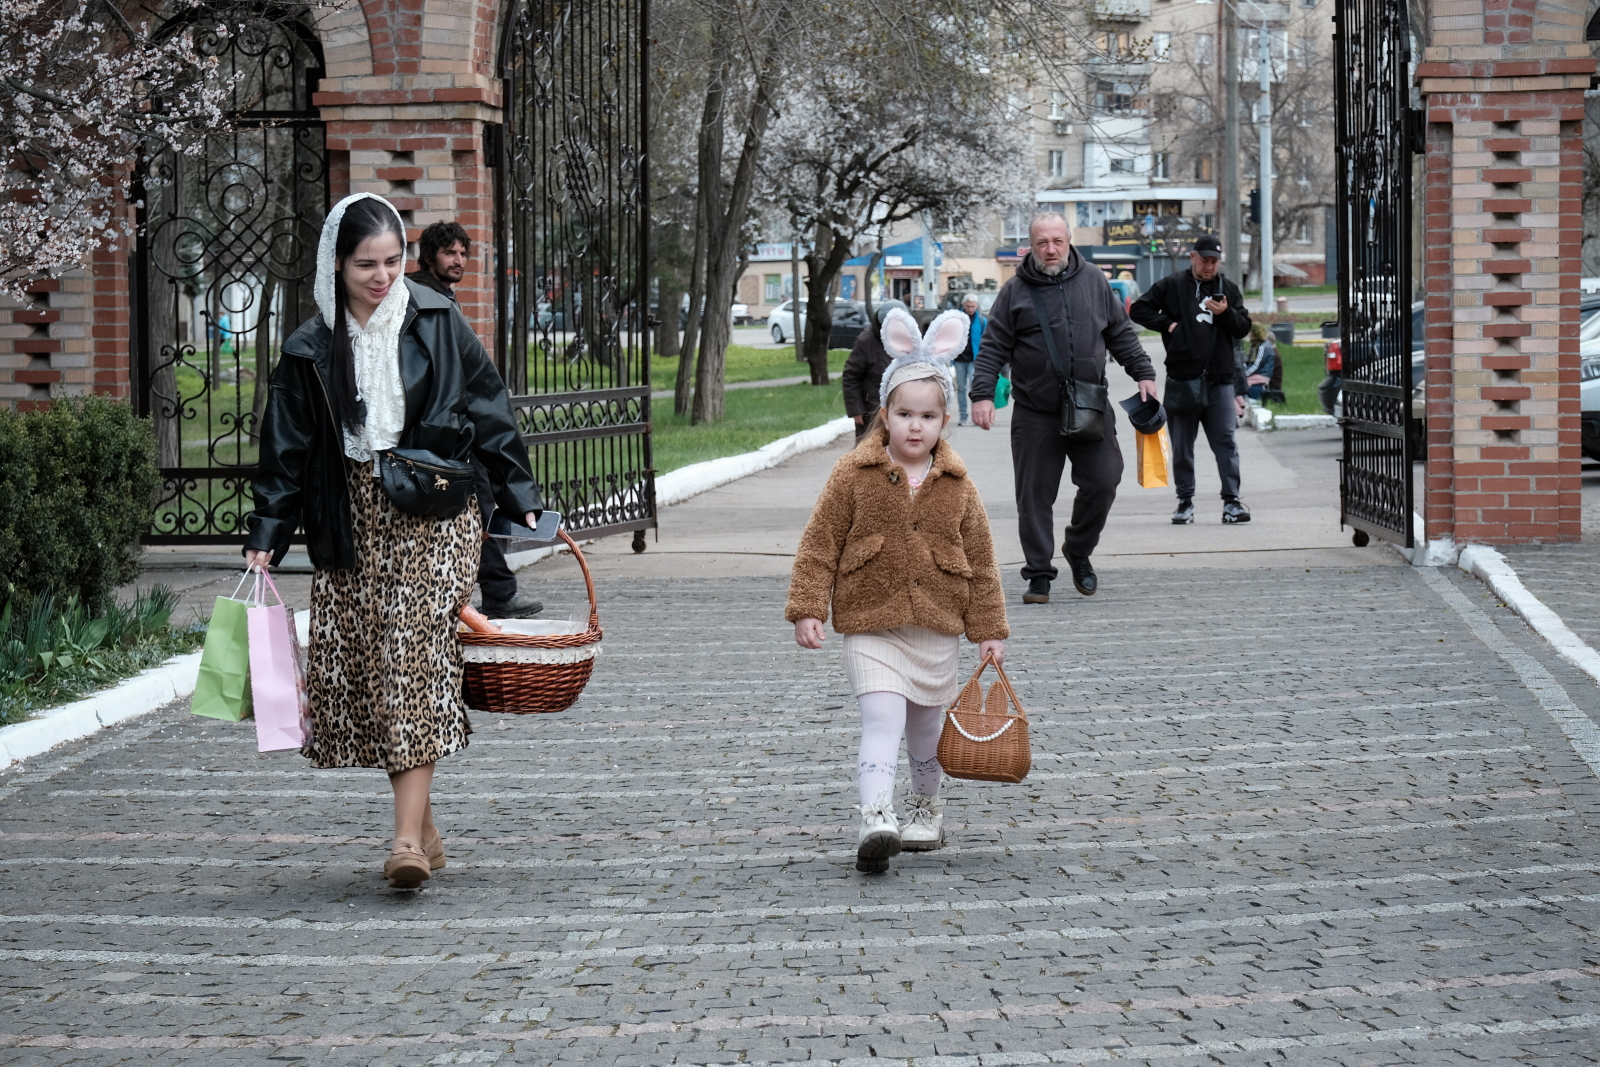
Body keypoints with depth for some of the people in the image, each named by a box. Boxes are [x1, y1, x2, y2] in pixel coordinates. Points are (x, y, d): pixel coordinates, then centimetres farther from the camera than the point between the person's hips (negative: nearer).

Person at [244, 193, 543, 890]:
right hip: (353, 520, 3)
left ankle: (408, 835, -18)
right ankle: (423, 828, 14)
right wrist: (267, 536, 1)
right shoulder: (312, 350, 5)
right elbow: (287, 449, 7)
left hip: (434, 513, -3)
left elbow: (488, 413, 6)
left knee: (415, 656, -14)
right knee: (358, 668, 1)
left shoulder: (438, 324, 2)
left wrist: (520, 497, 4)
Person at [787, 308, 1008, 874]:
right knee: (883, 720, -18)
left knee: (927, 729, 15)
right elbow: (820, 544, -3)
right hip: (871, 627, -3)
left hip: (937, 630, 3)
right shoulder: (853, 474, -5)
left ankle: (925, 807, 37)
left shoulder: (957, 484, 2)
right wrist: (807, 608, -9)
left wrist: (989, 628, 9)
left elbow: (980, 559, 9)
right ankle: (875, 818, -28)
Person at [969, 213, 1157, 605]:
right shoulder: (1015, 291, 3)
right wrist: (983, 394, -8)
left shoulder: (1093, 281, 9)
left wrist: (1143, 373, 11)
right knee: (1035, 495, -1)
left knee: (1103, 481, -4)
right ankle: (1039, 575, 9)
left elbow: (1121, 334, 17)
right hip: (1035, 414, -2)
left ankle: (1079, 551, 20)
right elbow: (993, 348, 2)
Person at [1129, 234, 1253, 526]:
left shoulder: (1228, 289, 12)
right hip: (1181, 378, -1)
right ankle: (1185, 502, 14)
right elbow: (1139, 310, 6)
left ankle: (1232, 501, -5)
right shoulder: (1172, 285, 5)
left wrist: (1225, 313, -11)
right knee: (1182, 446, 5)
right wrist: (1167, 324, -6)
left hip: (1220, 380, 1)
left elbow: (1244, 327, 8)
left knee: (1226, 442, -6)